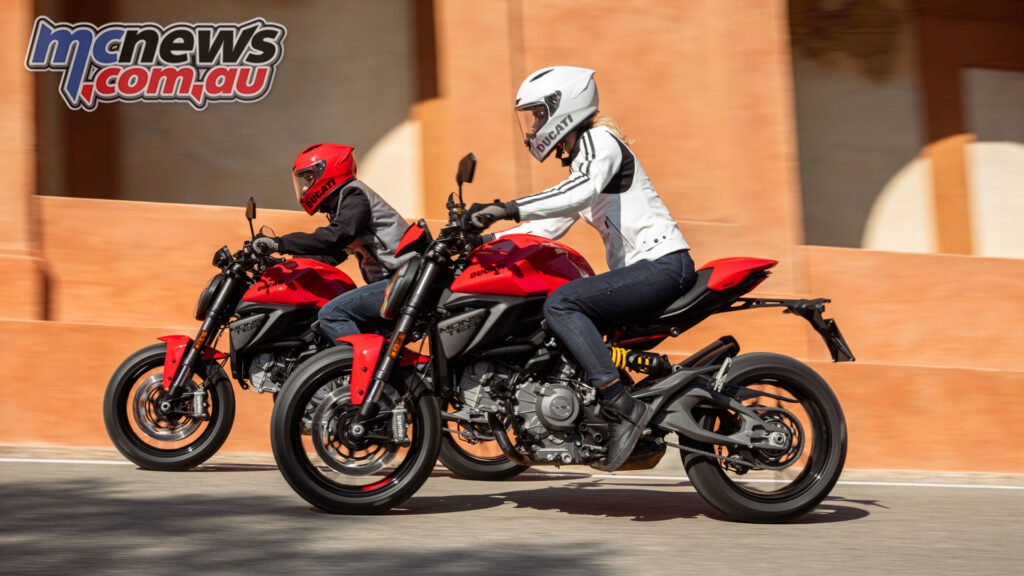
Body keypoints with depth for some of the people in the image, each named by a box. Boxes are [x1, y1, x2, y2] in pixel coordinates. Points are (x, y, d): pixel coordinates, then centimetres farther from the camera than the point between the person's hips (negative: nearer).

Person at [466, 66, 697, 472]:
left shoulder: (599, 141, -7)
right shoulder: (578, 161, 23)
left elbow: (580, 193, -28)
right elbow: (548, 228, 25)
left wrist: (508, 209, -32)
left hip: (663, 264, -11)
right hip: (640, 269, 11)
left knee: (561, 304, -25)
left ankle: (625, 407, -30)